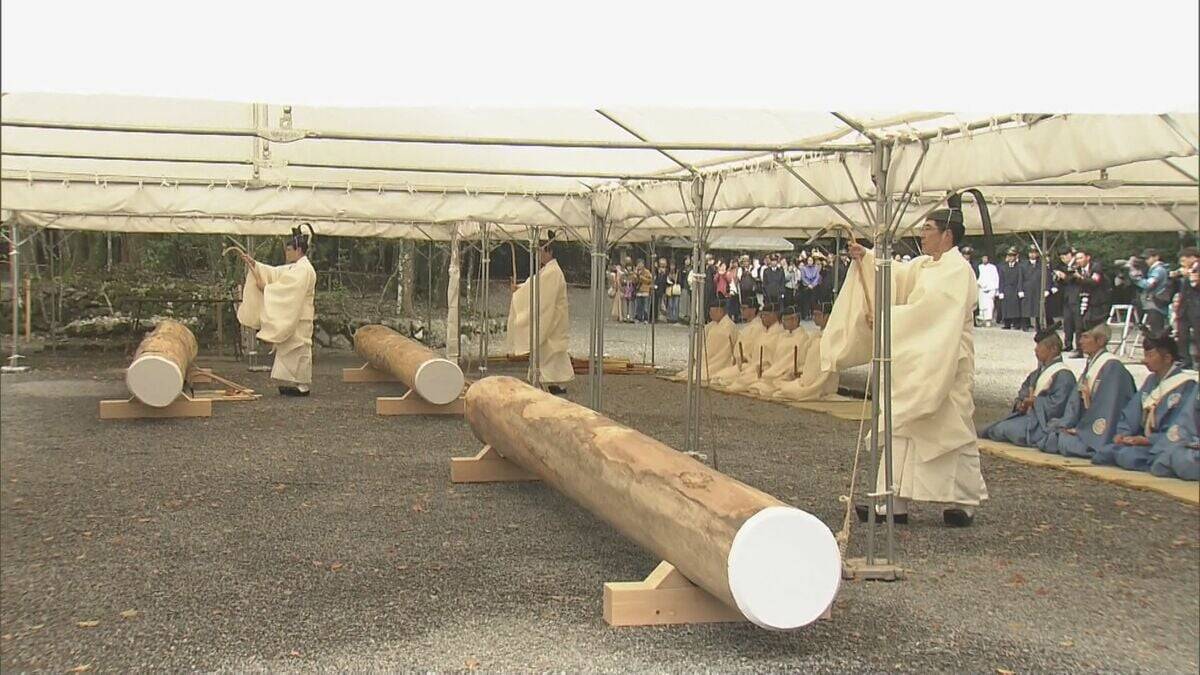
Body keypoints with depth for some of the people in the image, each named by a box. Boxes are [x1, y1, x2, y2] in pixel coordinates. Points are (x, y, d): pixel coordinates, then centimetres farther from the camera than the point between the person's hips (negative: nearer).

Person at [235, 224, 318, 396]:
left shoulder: (304, 269, -15)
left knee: (298, 351, -6)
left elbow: (288, 290, -22)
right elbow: (273, 273, 16)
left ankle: (302, 386, -3)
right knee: (291, 351, 11)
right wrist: (253, 264, 9)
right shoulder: (295, 268, 18)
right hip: (290, 318, 10)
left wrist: (265, 287, -14)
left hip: (298, 320, -10)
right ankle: (295, 383, 14)